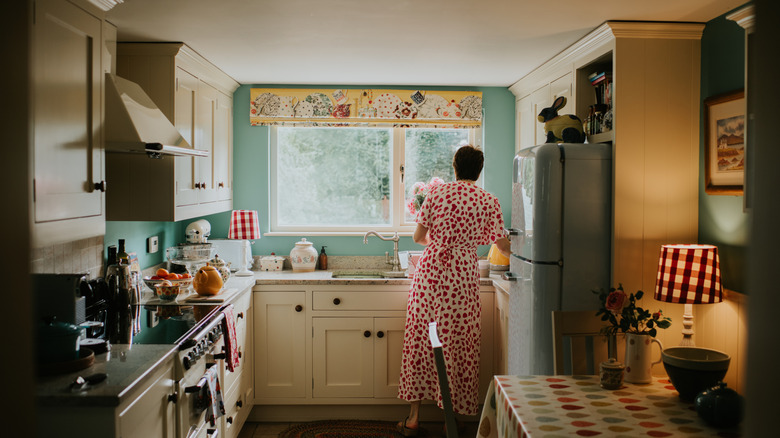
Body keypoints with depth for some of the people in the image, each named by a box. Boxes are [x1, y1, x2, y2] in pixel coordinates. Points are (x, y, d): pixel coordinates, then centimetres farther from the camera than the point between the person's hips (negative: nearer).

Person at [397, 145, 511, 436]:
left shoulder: (436, 193, 2)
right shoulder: (488, 202, 0)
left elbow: (418, 237, 4)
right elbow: (502, 246, 7)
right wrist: (514, 253, 31)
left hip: (430, 270, 2)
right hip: (462, 276, -1)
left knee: (420, 339, 9)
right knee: (457, 345, 7)